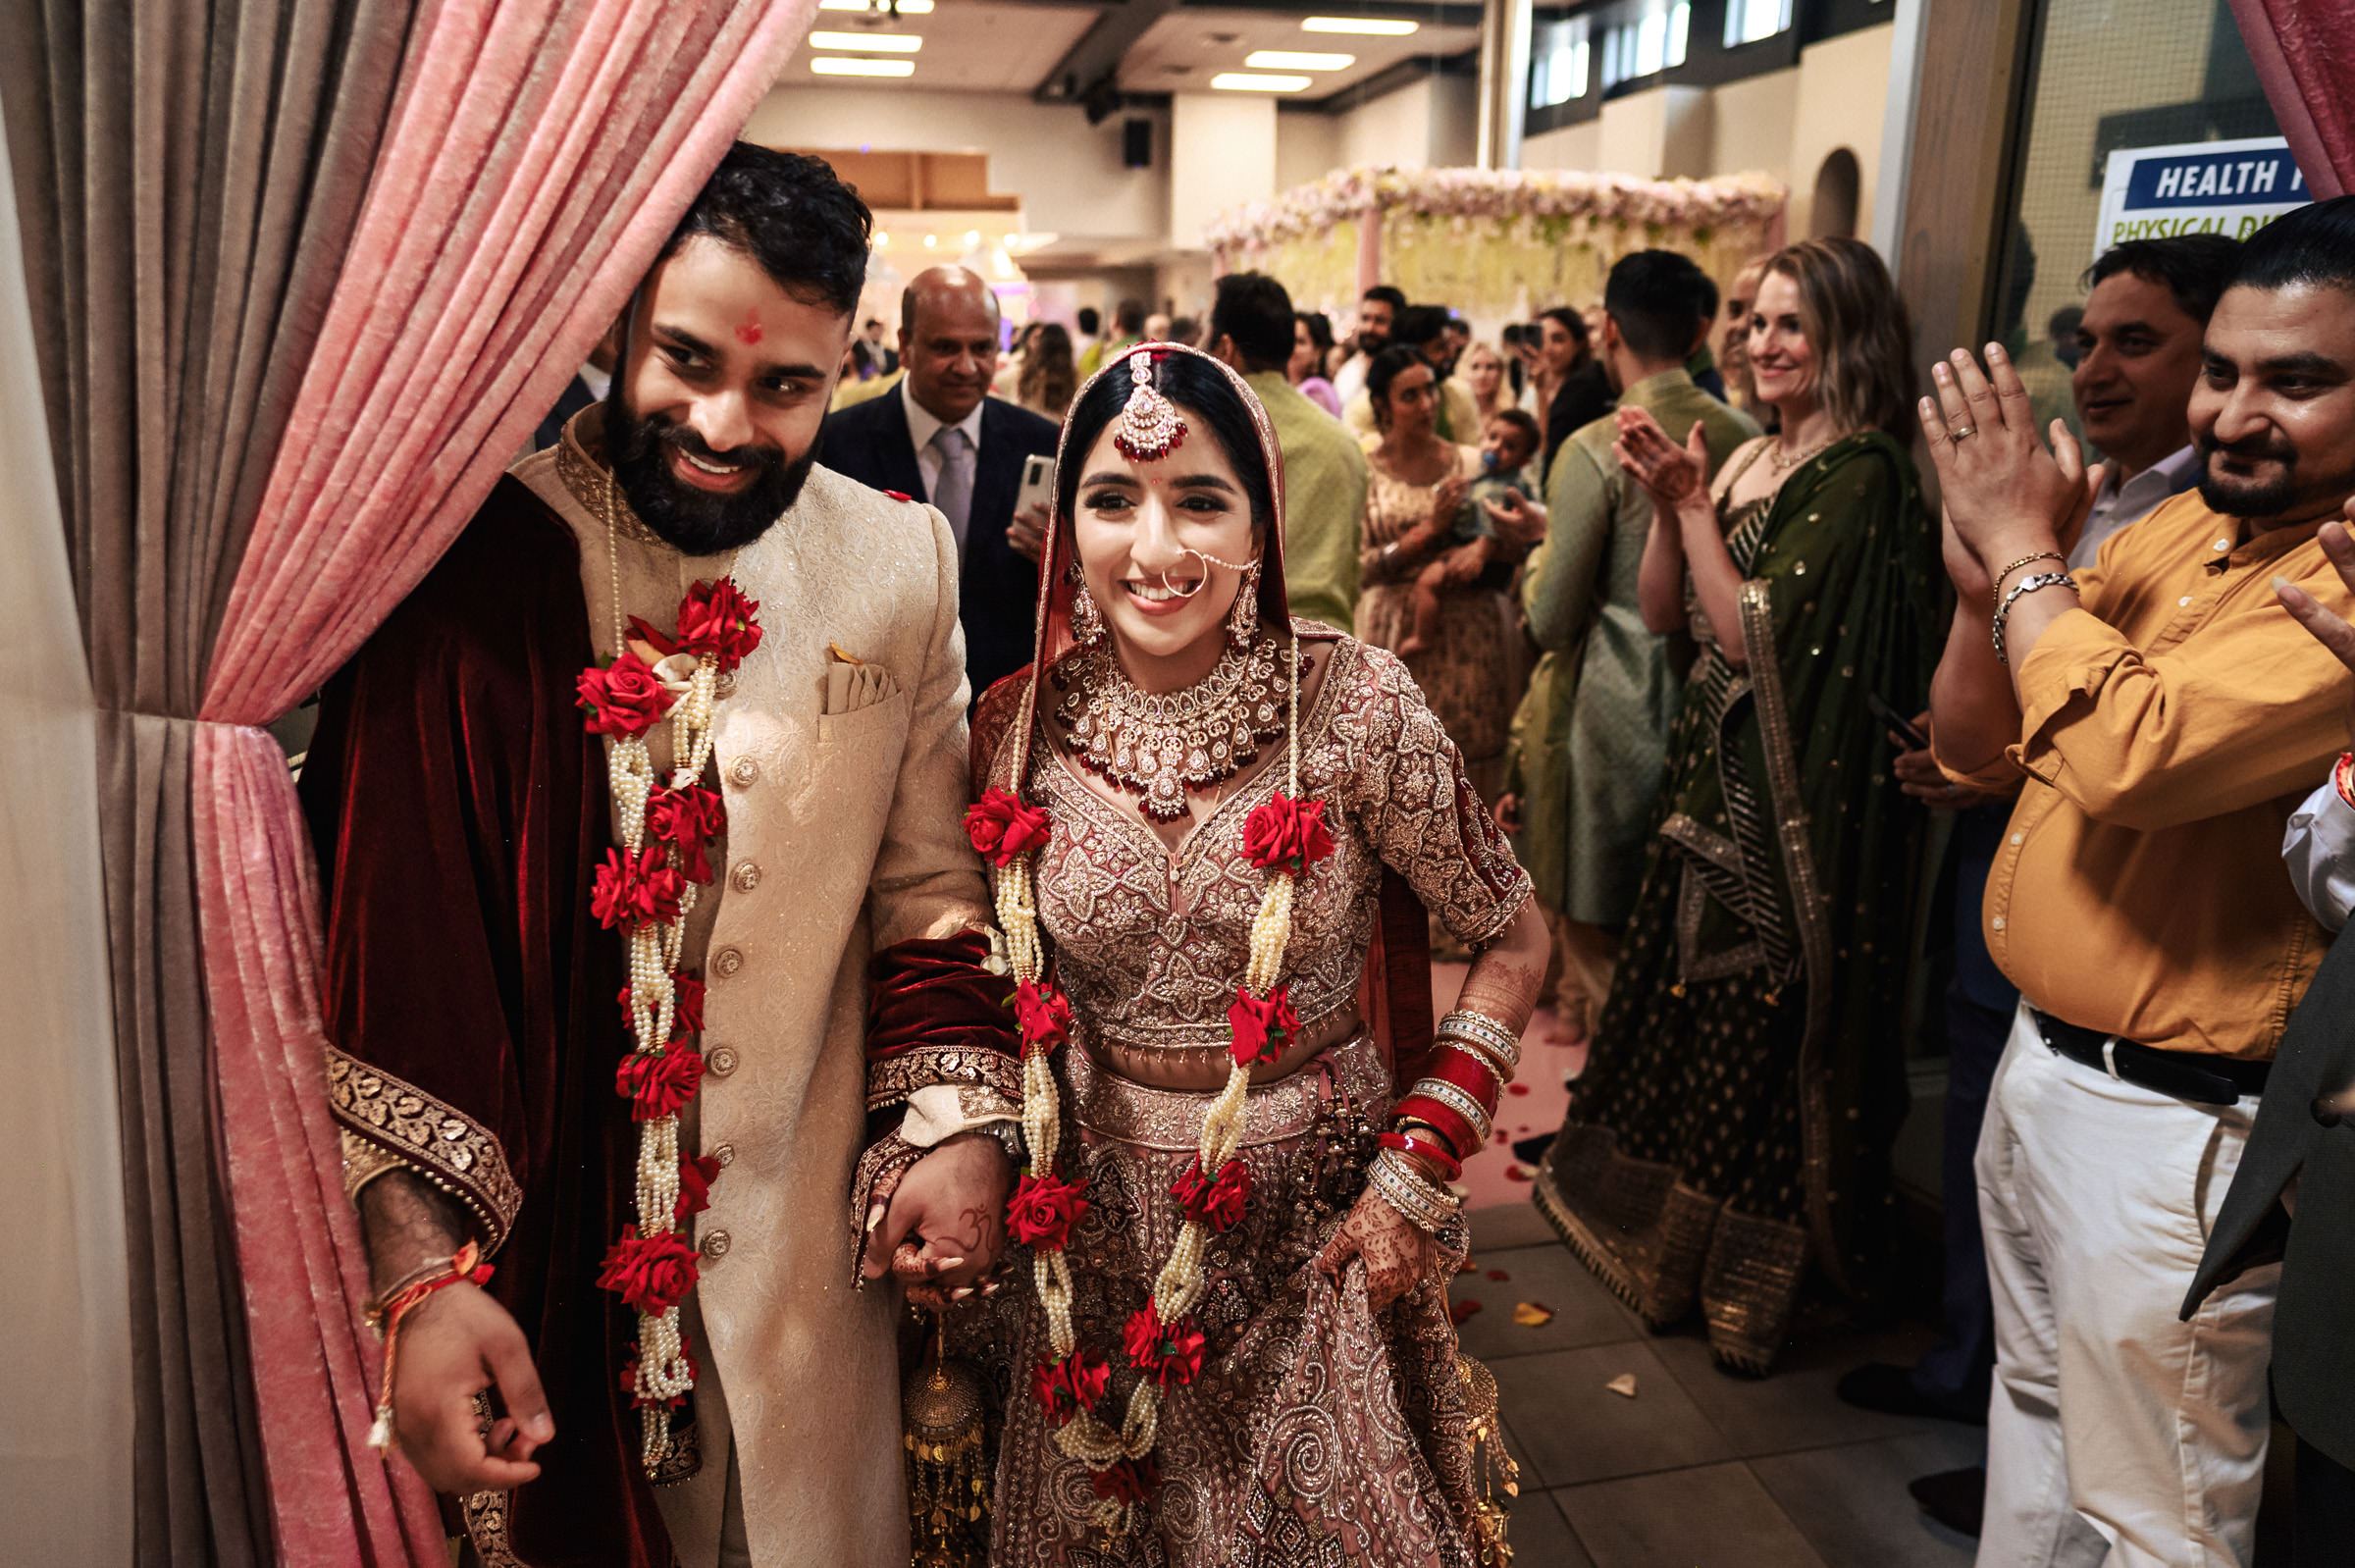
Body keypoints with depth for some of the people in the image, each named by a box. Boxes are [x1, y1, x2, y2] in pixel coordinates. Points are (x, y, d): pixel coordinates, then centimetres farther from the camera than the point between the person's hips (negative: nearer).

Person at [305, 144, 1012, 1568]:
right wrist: (424, 1268, -16)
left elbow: (929, 884, 2)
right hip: (524, 1252, -1)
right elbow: (381, 944, -11)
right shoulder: (475, 557, -12)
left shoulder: (900, 563, -3)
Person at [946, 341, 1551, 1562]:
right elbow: (994, 980, 6)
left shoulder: (1350, 704, -17)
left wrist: (1418, 1169, -13)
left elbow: (1510, 940, -7)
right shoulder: (1020, 728, -9)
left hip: (1320, 1211, -1)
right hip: (1102, 1221, 2)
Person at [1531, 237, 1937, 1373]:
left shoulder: (1862, 472, -15)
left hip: (1791, 801, -8)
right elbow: (1661, 614, 9)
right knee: (1685, 1000, 17)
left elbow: (1752, 634, -20)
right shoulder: (1750, 460, 10)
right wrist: (1667, 501, -4)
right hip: (1712, 778, 8)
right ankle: (1665, 1224, 36)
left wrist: (1694, 502, -15)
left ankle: (1746, 1265, 23)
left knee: (1752, 1023, 4)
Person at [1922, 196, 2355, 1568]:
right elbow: (1980, 751, 7)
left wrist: (2022, 542, -21)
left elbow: (2128, 753, -35)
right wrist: (1988, 582, -12)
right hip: (2042, 1058, 8)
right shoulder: (2174, 527, 5)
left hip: (2168, 1128, -8)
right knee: (2035, 1411, 27)